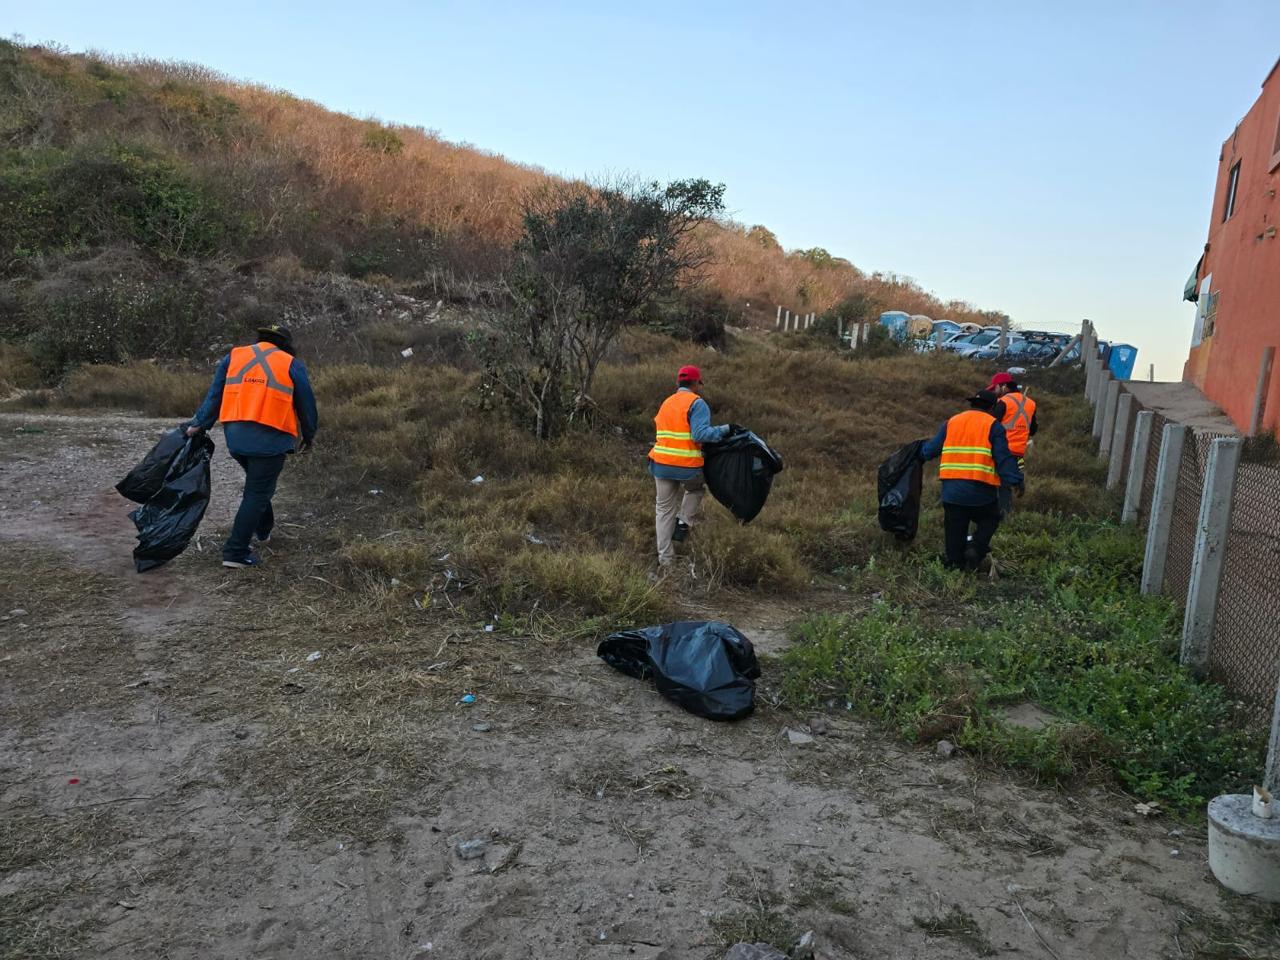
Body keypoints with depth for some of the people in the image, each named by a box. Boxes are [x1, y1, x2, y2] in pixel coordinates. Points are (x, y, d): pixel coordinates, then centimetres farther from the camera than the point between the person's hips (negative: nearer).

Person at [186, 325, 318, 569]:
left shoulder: (233, 357, 13)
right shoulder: (292, 365, 4)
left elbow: (214, 396, 12)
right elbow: (306, 405, 8)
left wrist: (199, 424, 18)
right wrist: (309, 436, 20)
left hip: (236, 437, 5)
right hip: (270, 439, -5)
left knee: (258, 484, 27)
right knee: (257, 493, 1)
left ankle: (264, 530, 42)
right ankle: (235, 552, -1)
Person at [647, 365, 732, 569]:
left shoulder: (666, 403, 16)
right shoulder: (697, 403, -6)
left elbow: (661, 435, 16)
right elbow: (700, 434, -18)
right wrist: (724, 430, -10)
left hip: (661, 465, 5)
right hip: (687, 466, -5)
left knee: (664, 509, 12)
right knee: (694, 490, 28)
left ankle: (665, 559, 14)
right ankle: (684, 523, 9)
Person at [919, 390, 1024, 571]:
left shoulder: (951, 422, 13)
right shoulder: (993, 425, 0)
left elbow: (932, 448, 18)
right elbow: (1004, 457, -7)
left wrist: (922, 452, 38)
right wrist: (1015, 481, -5)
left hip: (952, 489, 4)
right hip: (980, 489, -4)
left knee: (955, 527, 12)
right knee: (989, 520, 16)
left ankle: (955, 562, 14)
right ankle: (976, 548, -4)